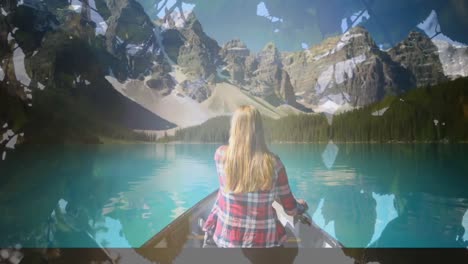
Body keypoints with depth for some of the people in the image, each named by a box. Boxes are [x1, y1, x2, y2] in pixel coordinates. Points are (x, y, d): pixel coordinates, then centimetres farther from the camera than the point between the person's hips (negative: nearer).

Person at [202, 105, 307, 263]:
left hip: (226, 238, 0)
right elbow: (290, 208, -2)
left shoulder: (221, 155, -11)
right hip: (265, 242, 1)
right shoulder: (273, 163, -13)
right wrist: (300, 205, 20)